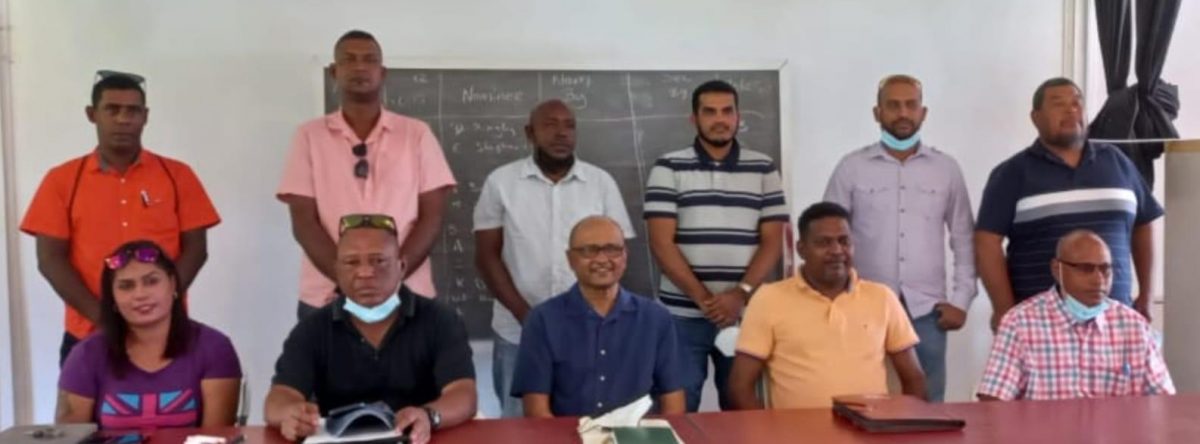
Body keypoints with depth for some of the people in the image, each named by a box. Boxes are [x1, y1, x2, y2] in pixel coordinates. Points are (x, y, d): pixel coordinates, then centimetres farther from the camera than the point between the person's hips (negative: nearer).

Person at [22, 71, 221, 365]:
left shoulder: (177, 175, 5)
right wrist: (100, 315, -11)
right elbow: (51, 259, 1)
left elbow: (195, 249, 1)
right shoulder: (62, 180, 6)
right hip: (89, 335, 1)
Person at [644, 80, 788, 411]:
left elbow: (773, 242, 3)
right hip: (682, 316, -1)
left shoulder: (764, 169, 7)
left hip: (744, 314, 2)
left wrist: (741, 294, -11)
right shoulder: (668, 169, 1)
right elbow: (661, 244, -5)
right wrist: (703, 298, -12)